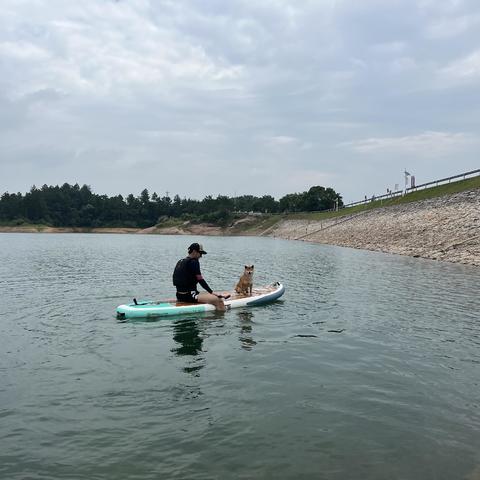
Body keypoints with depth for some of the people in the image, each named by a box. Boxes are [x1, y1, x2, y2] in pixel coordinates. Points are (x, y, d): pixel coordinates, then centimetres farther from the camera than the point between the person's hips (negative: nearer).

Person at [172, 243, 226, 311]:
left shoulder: (180, 262, 15)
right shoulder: (193, 262, -11)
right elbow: (200, 280, -15)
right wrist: (212, 292, -10)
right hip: (189, 295, -10)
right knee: (218, 300, -22)